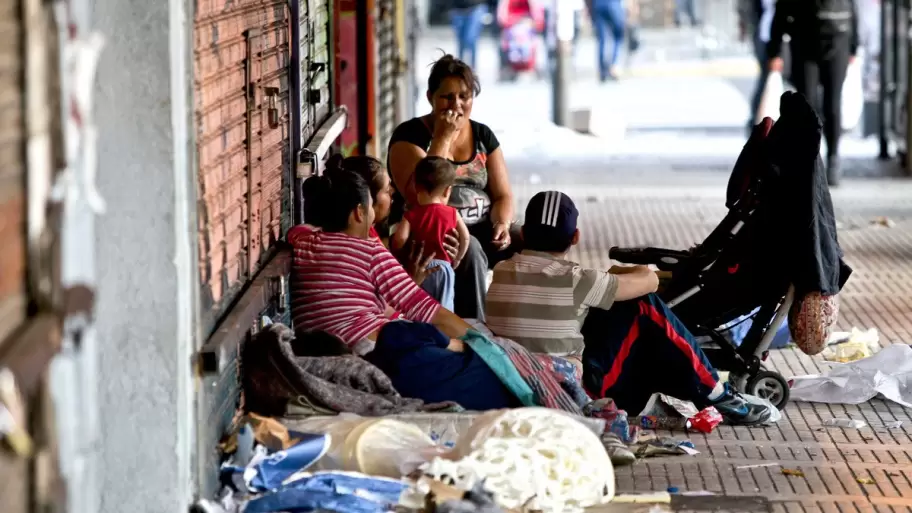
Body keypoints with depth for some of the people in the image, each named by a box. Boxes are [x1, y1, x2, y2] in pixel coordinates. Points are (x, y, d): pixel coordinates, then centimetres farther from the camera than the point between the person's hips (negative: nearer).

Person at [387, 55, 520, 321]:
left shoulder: (483, 135, 11)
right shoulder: (410, 135, -4)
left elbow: (503, 195, 9)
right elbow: (420, 197, -19)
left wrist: (502, 225, -14)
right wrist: (443, 138, -17)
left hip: (480, 231, 5)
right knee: (469, 249, -37)